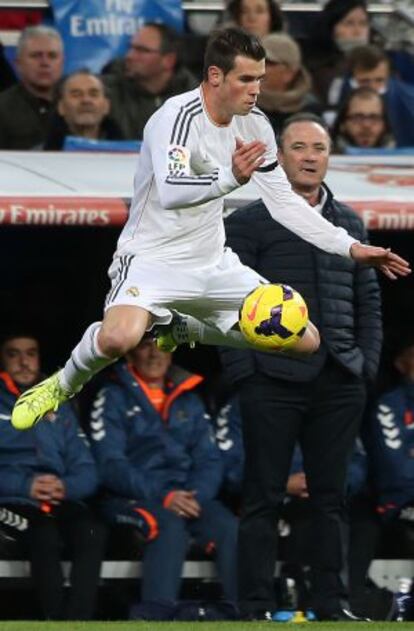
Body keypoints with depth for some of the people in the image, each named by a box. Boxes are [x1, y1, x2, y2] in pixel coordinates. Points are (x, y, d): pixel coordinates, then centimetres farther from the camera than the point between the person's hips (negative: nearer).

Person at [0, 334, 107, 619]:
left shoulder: (59, 410, 23)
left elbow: (86, 471, 14)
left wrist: (65, 487, -10)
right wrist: (24, 486, -16)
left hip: (60, 504, 3)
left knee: (93, 532, -31)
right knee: (45, 535, -37)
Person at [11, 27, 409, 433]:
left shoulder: (254, 124, 2)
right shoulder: (178, 116, -21)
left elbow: (284, 201, 11)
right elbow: (170, 191, -37)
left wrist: (350, 248, 5)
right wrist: (229, 177, -54)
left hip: (212, 263, 8)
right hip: (154, 258, -8)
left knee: (306, 340, 1)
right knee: (119, 339, -37)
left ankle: (184, 330, 21)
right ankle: (64, 384, -2)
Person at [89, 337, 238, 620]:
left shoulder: (189, 401, 20)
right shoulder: (113, 399, 5)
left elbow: (210, 461, 13)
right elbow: (111, 466, -6)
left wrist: (194, 496, -9)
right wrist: (162, 497, -18)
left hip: (186, 496, 4)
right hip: (131, 500, -4)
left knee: (229, 527, -27)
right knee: (169, 524, -37)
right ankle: (154, 615, -46)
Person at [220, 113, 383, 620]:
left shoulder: (350, 225, 14)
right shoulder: (248, 224, 0)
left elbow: (368, 301, 18)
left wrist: (367, 363, 7)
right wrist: (242, 370, -9)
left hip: (340, 385, 4)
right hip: (274, 383, -4)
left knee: (330, 497, 6)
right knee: (263, 498, -2)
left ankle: (331, 604, 12)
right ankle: (256, 608, 1)